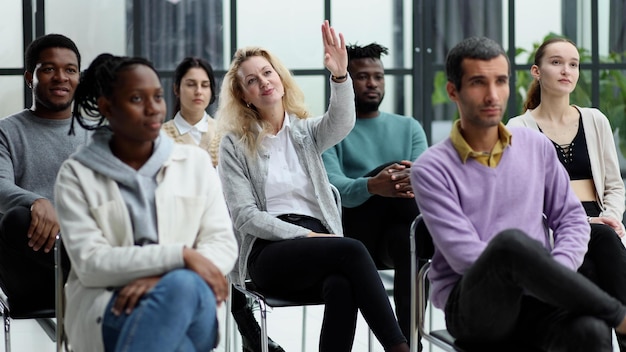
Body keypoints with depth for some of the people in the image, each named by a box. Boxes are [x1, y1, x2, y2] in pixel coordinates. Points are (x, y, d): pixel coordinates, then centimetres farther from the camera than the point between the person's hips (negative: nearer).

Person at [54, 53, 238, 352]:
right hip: (107, 310, -2)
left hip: (193, 300, 2)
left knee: (183, 284, -37)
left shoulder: (195, 161, 11)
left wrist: (160, 278, -16)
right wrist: (180, 256, -19)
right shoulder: (77, 175, 4)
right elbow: (90, 263, -8)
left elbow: (224, 246, 3)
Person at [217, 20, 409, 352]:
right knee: (352, 250, -32)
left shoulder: (306, 131, 16)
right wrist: (305, 235, -13)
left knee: (341, 287, -36)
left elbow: (341, 123, -10)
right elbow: (245, 216, -3)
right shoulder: (234, 145, 7)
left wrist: (340, 76, -30)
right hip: (269, 251, -3)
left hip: (317, 242, 3)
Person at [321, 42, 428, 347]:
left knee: (411, 240, -36)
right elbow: (332, 187, -12)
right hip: (354, 234, -2)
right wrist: (372, 186, -35)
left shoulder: (408, 127, 18)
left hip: (398, 227, 2)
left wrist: (417, 183, -27)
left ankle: (408, 340, -33)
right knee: (387, 170, -28)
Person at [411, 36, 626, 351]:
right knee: (511, 241, -37)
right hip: (472, 302, -3)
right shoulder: (432, 169, -2)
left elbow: (572, 218, 14)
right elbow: (463, 254, -11)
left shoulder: (537, 147, 12)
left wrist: (554, 276, -8)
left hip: (537, 299, 3)